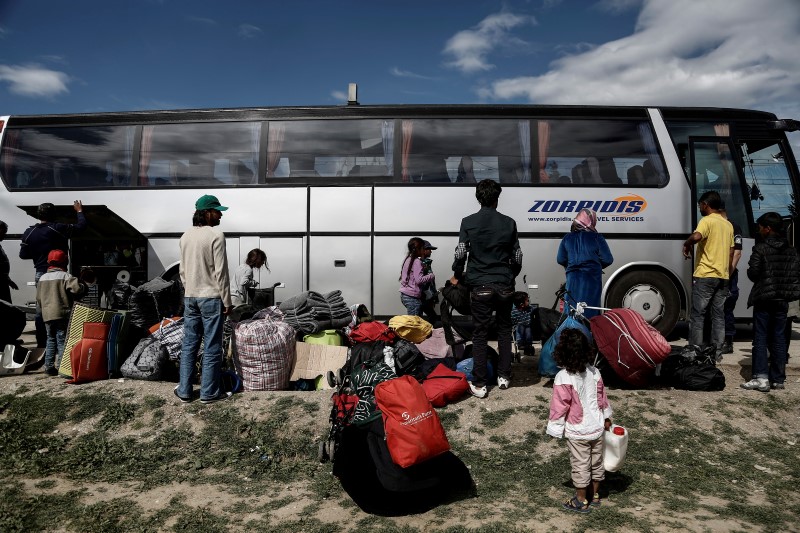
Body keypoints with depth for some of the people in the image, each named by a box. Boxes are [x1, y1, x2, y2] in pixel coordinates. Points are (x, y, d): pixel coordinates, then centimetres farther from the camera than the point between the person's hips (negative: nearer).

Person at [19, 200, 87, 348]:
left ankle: (41, 344, 14)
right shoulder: (59, 228, -10)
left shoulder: (29, 232, 2)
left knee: (40, 310, 11)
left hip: (40, 275, 5)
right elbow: (81, 225, 1)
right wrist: (79, 211, 18)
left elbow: (23, 255, 6)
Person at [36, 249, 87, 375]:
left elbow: (38, 299, 16)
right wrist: (83, 286, -1)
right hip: (62, 314, -6)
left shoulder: (42, 278, 12)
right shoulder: (65, 276, -7)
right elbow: (77, 288, -22)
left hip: (47, 314, 6)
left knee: (50, 340, 14)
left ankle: (49, 367, 16)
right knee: (62, 341, -2)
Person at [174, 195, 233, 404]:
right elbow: (220, 272, -15)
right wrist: (227, 301, -9)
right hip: (211, 297, -7)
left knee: (189, 344, 13)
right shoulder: (216, 235, -14)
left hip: (190, 297, 7)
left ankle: (184, 391, 19)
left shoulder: (185, 236, 8)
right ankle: (209, 393, 9)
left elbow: (183, 270, 13)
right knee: (212, 348, 2)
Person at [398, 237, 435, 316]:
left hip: (404, 295, 8)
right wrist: (431, 275, -6)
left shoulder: (408, 259, 12)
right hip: (412, 297, -8)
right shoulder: (417, 262, -13)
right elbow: (419, 280, -19)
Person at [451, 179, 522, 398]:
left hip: (480, 287, -2)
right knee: (504, 330, 17)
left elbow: (460, 253, -5)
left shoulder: (468, 222, -3)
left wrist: (457, 276, 12)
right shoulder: (508, 223, 2)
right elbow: (517, 257, 6)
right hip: (504, 286, 2)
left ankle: (479, 384, 6)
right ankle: (504, 377, 23)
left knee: (479, 334, 3)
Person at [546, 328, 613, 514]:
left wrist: (555, 429, -7)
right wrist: (606, 417, 21)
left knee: (580, 465, 8)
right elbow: (602, 397, 7)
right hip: (597, 427, 6)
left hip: (577, 431, -6)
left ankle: (581, 501, 21)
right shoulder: (594, 372, -5)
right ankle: (595, 495, 36)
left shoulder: (563, 378, -23)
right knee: (596, 462, 19)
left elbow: (560, 406, -18)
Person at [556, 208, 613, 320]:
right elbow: (608, 259, -6)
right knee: (591, 310, 6)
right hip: (592, 278, -3)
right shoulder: (596, 238, -8)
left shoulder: (567, 238, 0)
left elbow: (560, 260, 3)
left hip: (573, 278, 3)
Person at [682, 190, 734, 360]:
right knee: (719, 315, 10)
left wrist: (686, 244, -11)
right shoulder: (728, 224, 15)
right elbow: (731, 251, 19)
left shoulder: (707, 220, -9)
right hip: (723, 276, 7)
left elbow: (696, 236, -30)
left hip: (705, 275, -7)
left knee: (697, 315, -1)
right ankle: (717, 351, 14)